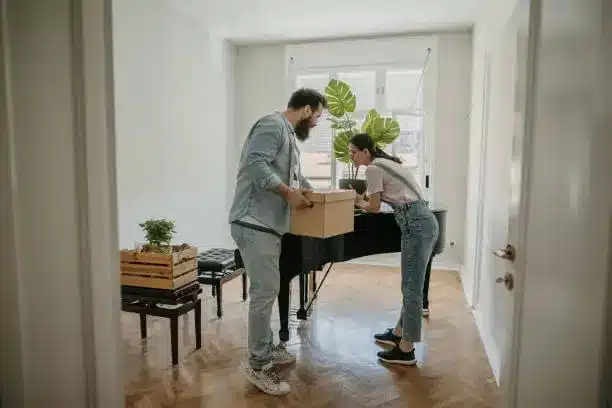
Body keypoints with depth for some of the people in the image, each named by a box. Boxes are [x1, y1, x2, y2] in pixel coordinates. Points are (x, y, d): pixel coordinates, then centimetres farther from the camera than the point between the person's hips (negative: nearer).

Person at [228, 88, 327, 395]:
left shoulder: (289, 134, 22)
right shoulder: (273, 125, -11)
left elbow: (294, 175, 32)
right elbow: (255, 164, -25)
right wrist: (289, 193, -21)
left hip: (268, 224, 11)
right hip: (254, 224, -11)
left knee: (268, 290, 16)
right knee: (265, 292, -7)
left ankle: (266, 348, 31)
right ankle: (257, 365, 5)